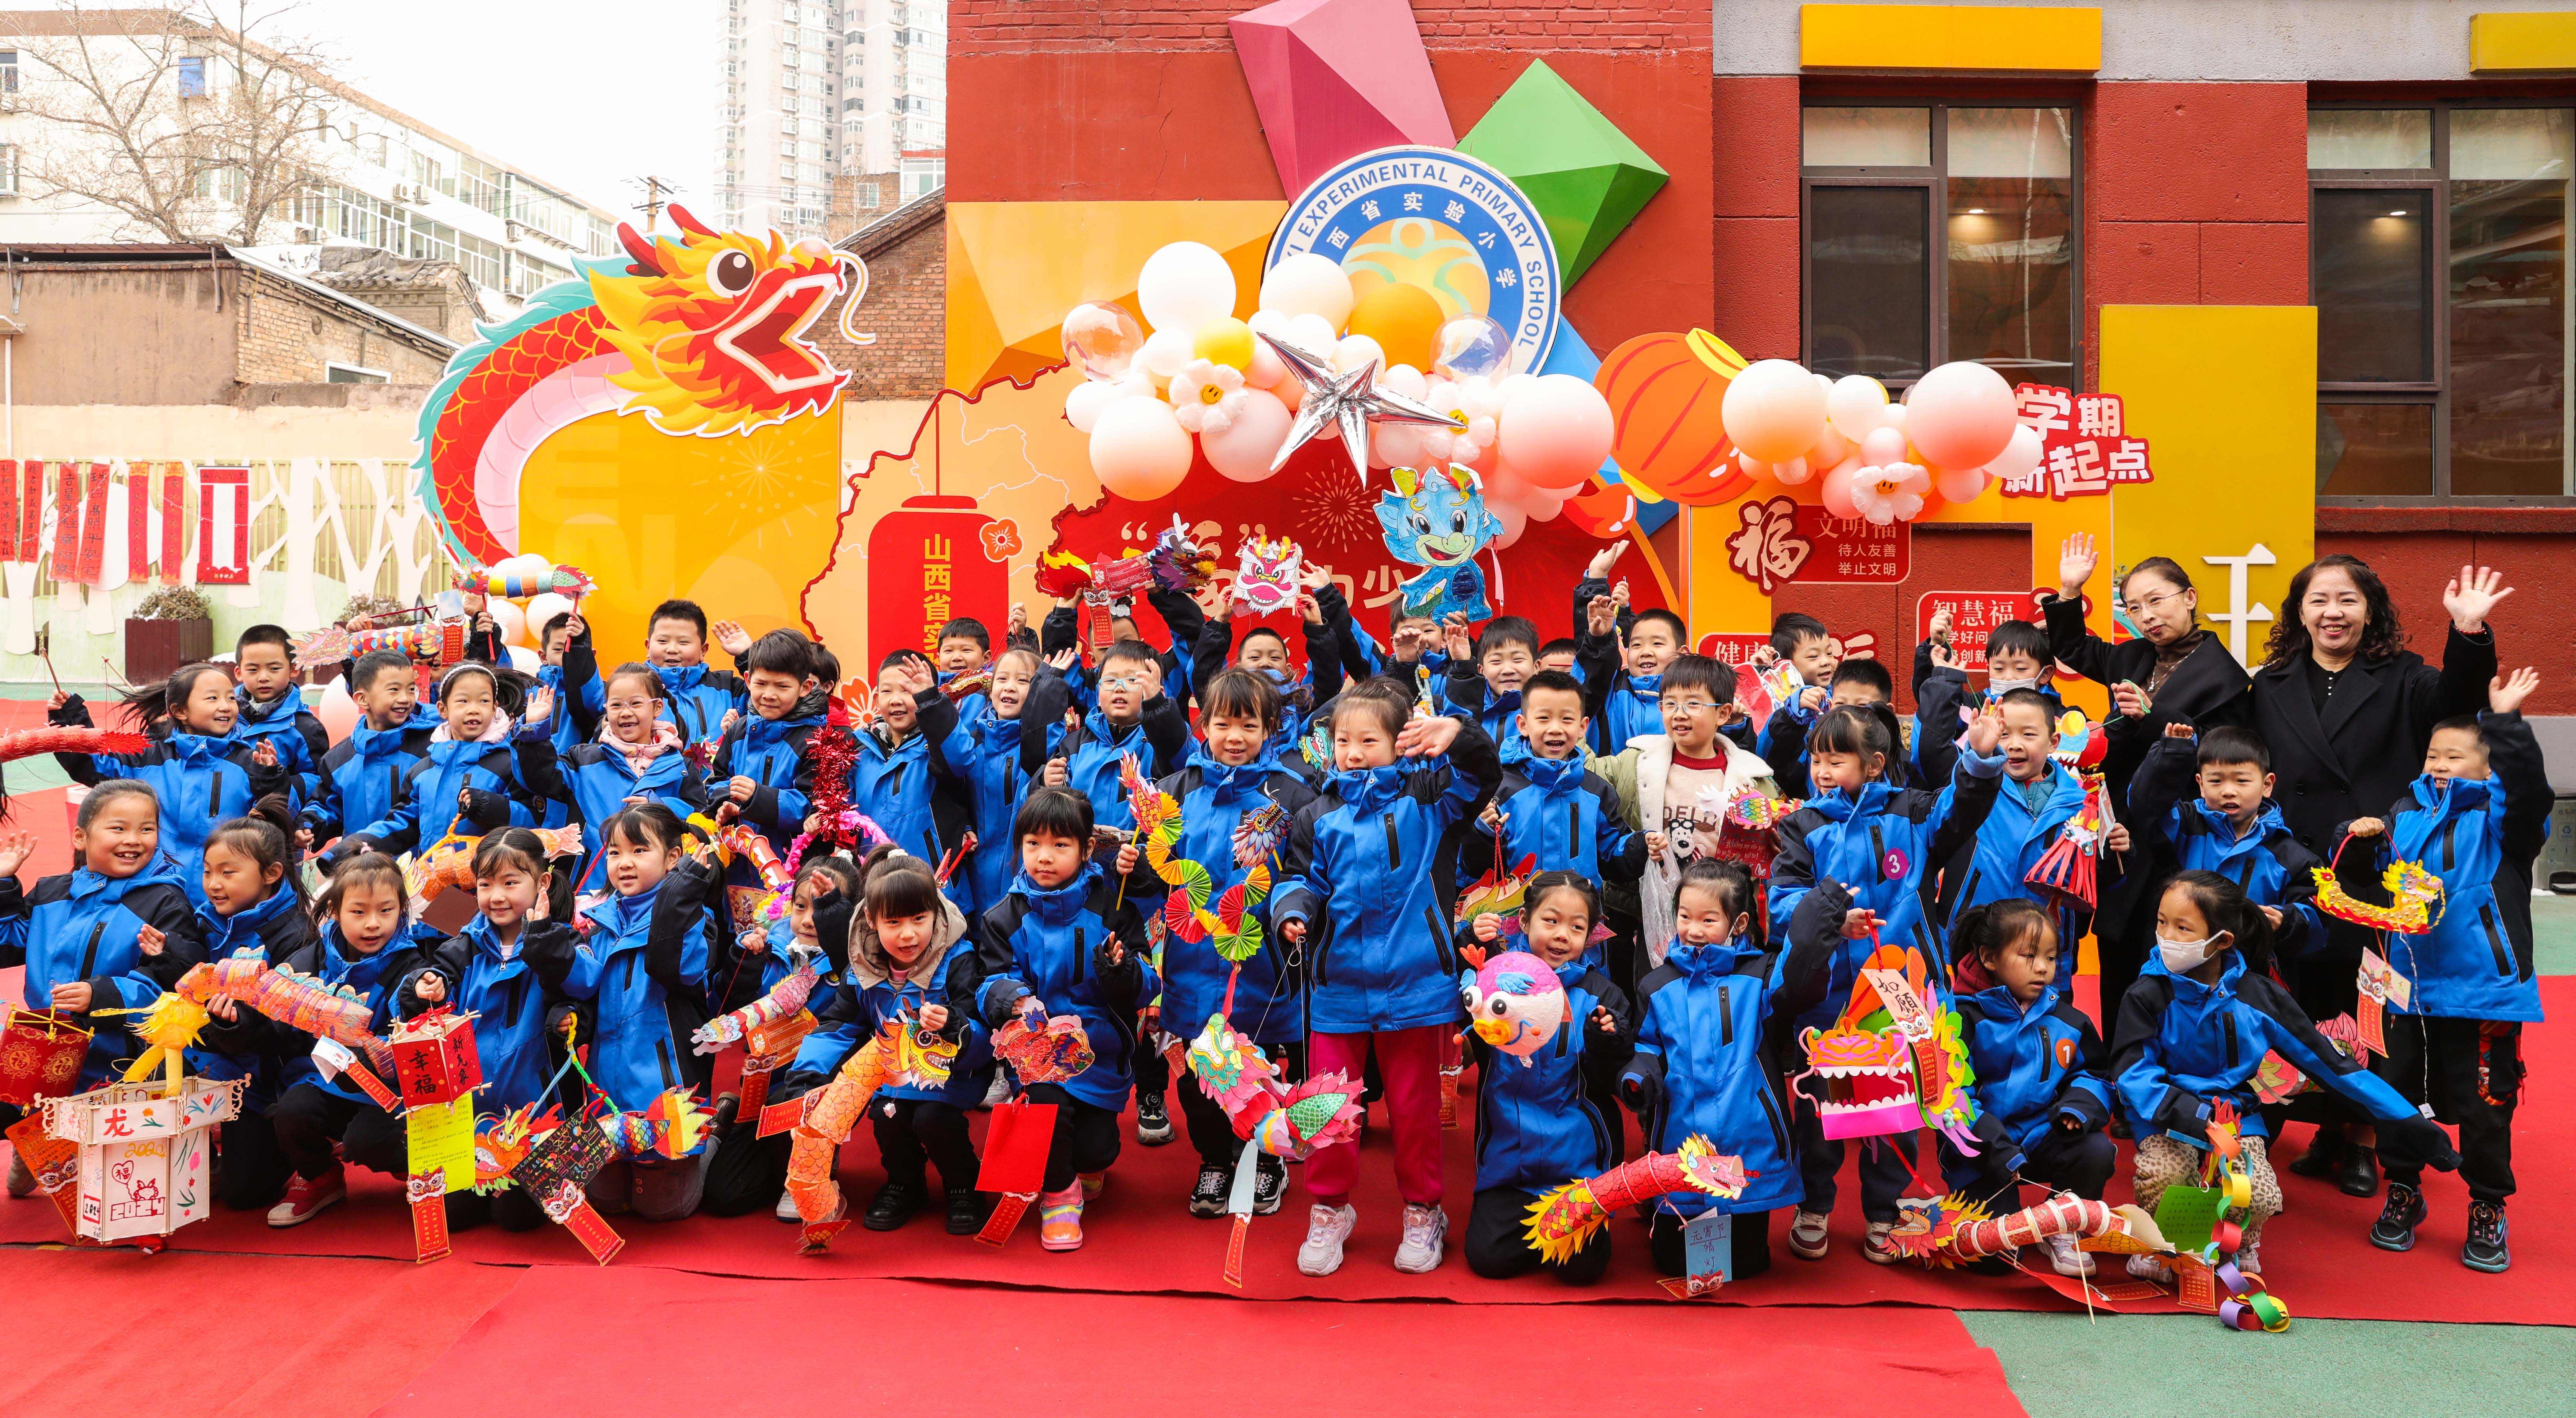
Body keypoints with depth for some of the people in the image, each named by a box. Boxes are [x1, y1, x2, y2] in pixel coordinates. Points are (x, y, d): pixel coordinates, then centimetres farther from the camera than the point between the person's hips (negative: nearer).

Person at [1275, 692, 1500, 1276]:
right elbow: (1300, 877, 7)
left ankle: (1422, 1211, 27)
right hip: (1338, 982, 2)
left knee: (1415, 1103, 10)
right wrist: (1293, 912, -14)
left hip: (1414, 981, -1)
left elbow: (1481, 775, -6)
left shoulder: (1423, 798, 3)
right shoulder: (1316, 817, 8)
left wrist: (1460, 735, -26)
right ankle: (1329, 1208, 24)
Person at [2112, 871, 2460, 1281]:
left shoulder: (2257, 996, -4)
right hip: (2169, 1118, -2)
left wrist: (2406, 1120, 0)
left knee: (2261, 1199, -25)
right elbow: (2132, 1072, -15)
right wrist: (2186, 1113, -33)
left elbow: (2327, 1060, 1)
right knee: (2162, 1176, -33)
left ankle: (2240, 1244, 13)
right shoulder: (2149, 995, -10)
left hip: (2237, 1116, 2)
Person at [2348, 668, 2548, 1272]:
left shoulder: (2499, 820, -3)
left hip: (2485, 991, -4)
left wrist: (2506, 721, -30)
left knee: (2484, 1104, 3)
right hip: (2410, 988, 4)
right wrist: (2364, 837, -6)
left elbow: (2529, 786, -23)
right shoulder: (2406, 814, 9)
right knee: (2397, 1092, 13)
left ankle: (2488, 1211, 20)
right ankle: (2403, 1194, 30)